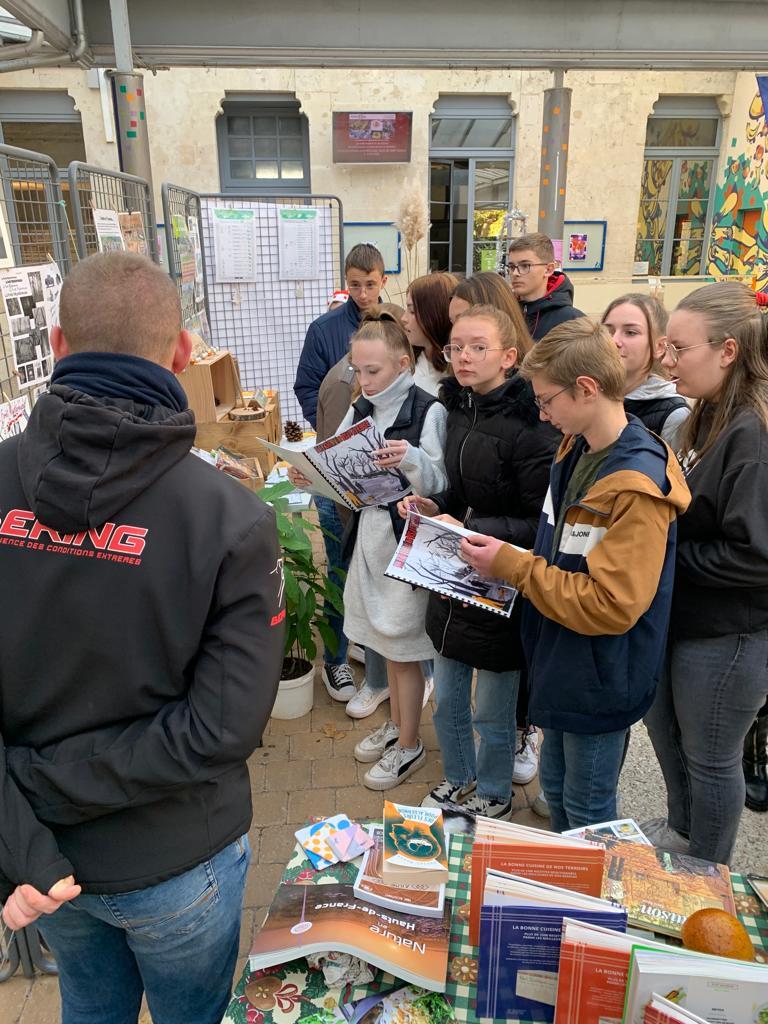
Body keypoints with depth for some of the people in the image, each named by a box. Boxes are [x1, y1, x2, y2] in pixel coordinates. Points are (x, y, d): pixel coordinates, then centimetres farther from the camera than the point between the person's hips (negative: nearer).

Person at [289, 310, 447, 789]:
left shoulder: (428, 411, -15)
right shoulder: (359, 409, 5)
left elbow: (438, 485, -18)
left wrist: (411, 459, -36)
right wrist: (312, 476, -12)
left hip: (408, 541, -7)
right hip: (370, 535, 7)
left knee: (403, 648, 6)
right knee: (387, 638, 21)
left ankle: (409, 745, 27)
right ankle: (396, 724, 41)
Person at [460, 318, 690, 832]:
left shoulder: (635, 487, -27)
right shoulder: (576, 451, 2)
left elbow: (611, 605, -29)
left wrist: (513, 565, -25)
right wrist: (508, 558, -2)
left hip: (600, 680, -9)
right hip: (563, 665, 9)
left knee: (588, 811, 14)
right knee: (556, 786, 27)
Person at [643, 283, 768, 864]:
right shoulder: (712, 417, 3)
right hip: (683, 617, 9)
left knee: (710, 756, 13)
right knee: (665, 728, 25)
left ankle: (707, 875, 39)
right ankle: (680, 828, 52)